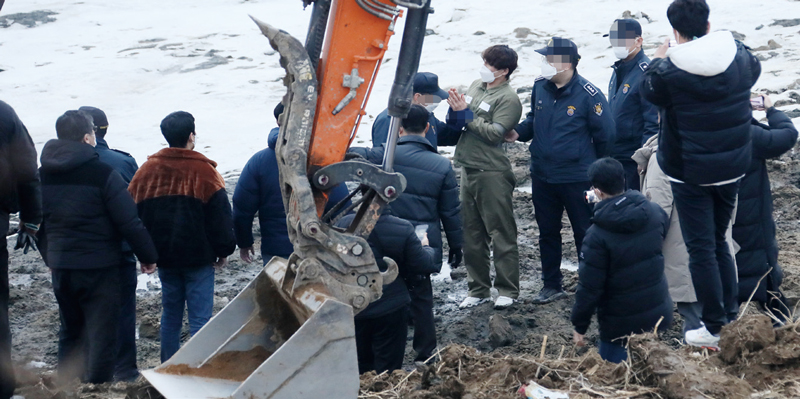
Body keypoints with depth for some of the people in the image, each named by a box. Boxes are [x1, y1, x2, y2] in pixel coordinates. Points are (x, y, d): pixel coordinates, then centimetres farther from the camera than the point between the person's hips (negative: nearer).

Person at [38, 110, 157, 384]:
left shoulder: (42, 175, 3)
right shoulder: (101, 173, -15)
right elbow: (130, 221, -14)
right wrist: (148, 256, -2)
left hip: (60, 267, 6)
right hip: (99, 267, -6)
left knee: (70, 333, 20)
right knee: (101, 335, 2)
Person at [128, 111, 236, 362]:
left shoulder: (147, 171, 4)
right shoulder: (203, 171, -9)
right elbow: (220, 215, -7)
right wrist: (224, 250, 4)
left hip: (164, 256, 5)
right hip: (198, 256, -4)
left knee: (170, 314, 14)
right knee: (199, 317, -2)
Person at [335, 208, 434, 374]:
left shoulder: (344, 224, -11)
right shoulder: (403, 229, -18)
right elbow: (424, 266, -10)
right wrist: (425, 248, 12)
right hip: (390, 308, -3)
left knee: (360, 369, 18)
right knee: (387, 372, 7)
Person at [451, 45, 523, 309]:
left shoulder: (508, 99, -9)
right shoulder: (476, 86, 13)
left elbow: (494, 133, -20)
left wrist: (466, 113, -17)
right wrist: (454, 109, -2)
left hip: (492, 173, -8)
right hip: (468, 169, 8)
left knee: (501, 232, -2)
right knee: (472, 233, 12)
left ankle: (507, 290, 5)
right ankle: (478, 288, 21)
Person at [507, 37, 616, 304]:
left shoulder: (588, 94, -17)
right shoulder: (540, 87, 0)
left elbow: (605, 134, -8)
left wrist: (593, 165, 4)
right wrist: (519, 133, -4)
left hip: (577, 179, -6)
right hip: (542, 176, 6)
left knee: (585, 234, 4)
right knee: (547, 232, 16)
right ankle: (551, 285, 29)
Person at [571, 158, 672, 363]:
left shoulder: (597, 235, -21)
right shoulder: (655, 213, -6)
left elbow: (589, 287, -16)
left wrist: (579, 325, -3)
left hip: (621, 323, -5)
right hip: (659, 313, 5)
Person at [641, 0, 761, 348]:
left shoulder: (669, 71, -20)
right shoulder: (739, 56, -7)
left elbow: (649, 90, 1)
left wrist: (658, 60, 18)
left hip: (690, 173, -5)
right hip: (732, 169, 5)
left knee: (701, 248, 2)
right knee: (719, 241, 21)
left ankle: (715, 328, 4)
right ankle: (732, 315, 24)